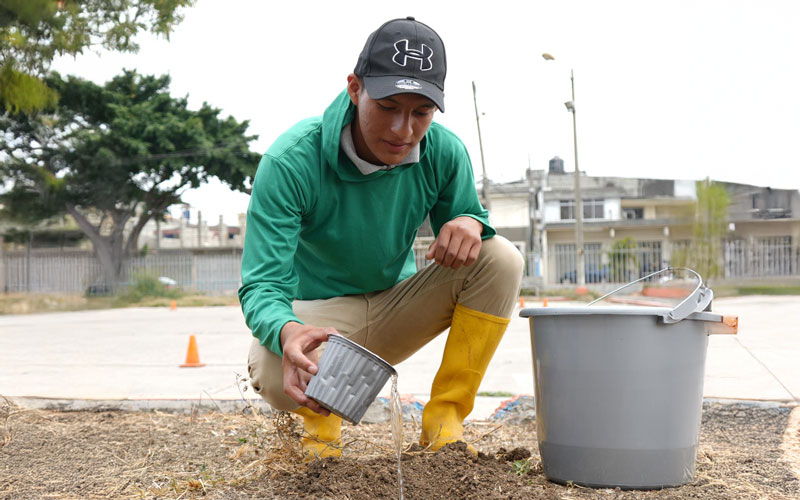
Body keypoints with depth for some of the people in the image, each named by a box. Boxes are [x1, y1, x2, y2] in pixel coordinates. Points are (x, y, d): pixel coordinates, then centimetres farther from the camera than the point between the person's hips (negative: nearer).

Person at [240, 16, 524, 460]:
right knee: (276, 376, -39)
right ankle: (320, 420, 2)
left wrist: (469, 223, -25)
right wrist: (288, 333, -54)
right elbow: (262, 285, -29)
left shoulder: (444, 153, -13)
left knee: (500, 259, -19)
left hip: (396, 312, 4)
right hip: (320, 312, -4)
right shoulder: (291, 161, -25)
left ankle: (444, 422, -9)